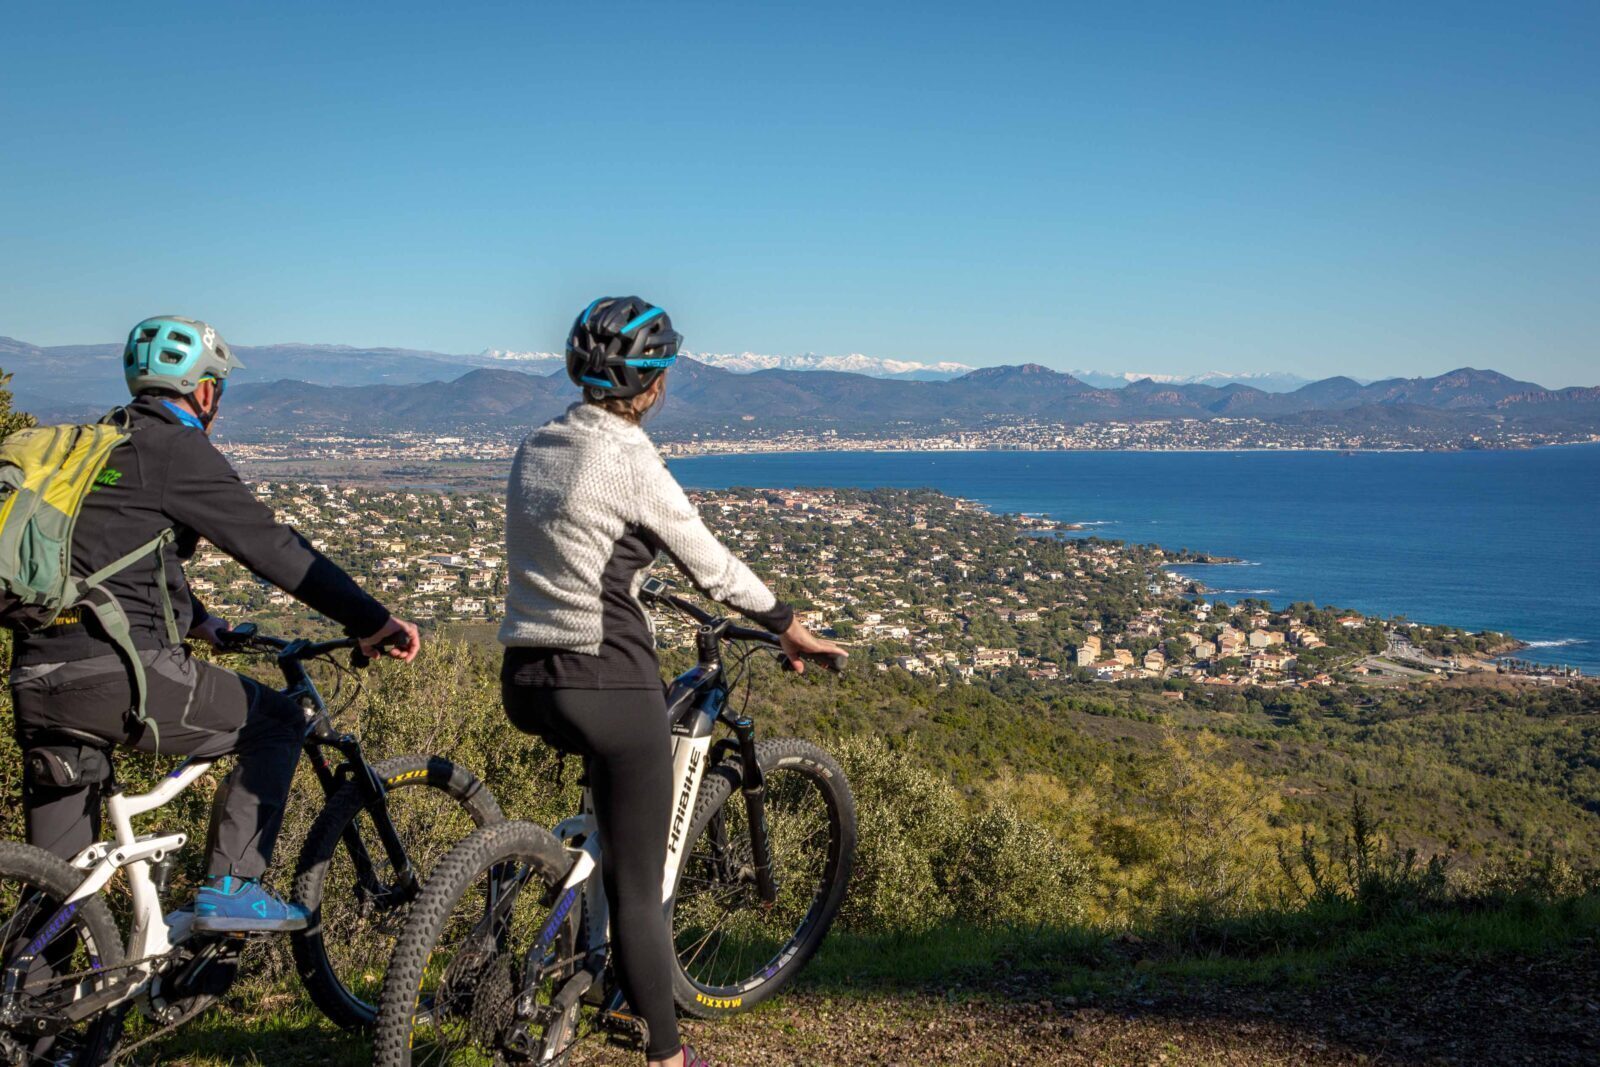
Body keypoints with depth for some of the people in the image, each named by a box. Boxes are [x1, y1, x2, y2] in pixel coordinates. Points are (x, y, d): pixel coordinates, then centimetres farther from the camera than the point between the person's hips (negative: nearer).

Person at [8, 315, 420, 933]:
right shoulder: (177, 449, -3)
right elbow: (272, 547, -8)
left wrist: (200, 622, 48)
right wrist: (372, 622, -6)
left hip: (34, 680, 8)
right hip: (117, 673, -8)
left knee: (57, 879, 18)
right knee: (276, 723, 10)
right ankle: (230, 888, 3)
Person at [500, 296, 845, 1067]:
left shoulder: (535, 448, 9)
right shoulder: (630, 458, -13)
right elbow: (709, 564, -6)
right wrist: (787, 626, 8)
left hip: (525, 683, 8)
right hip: (605, 684, -8)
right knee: (637, 884, 2)